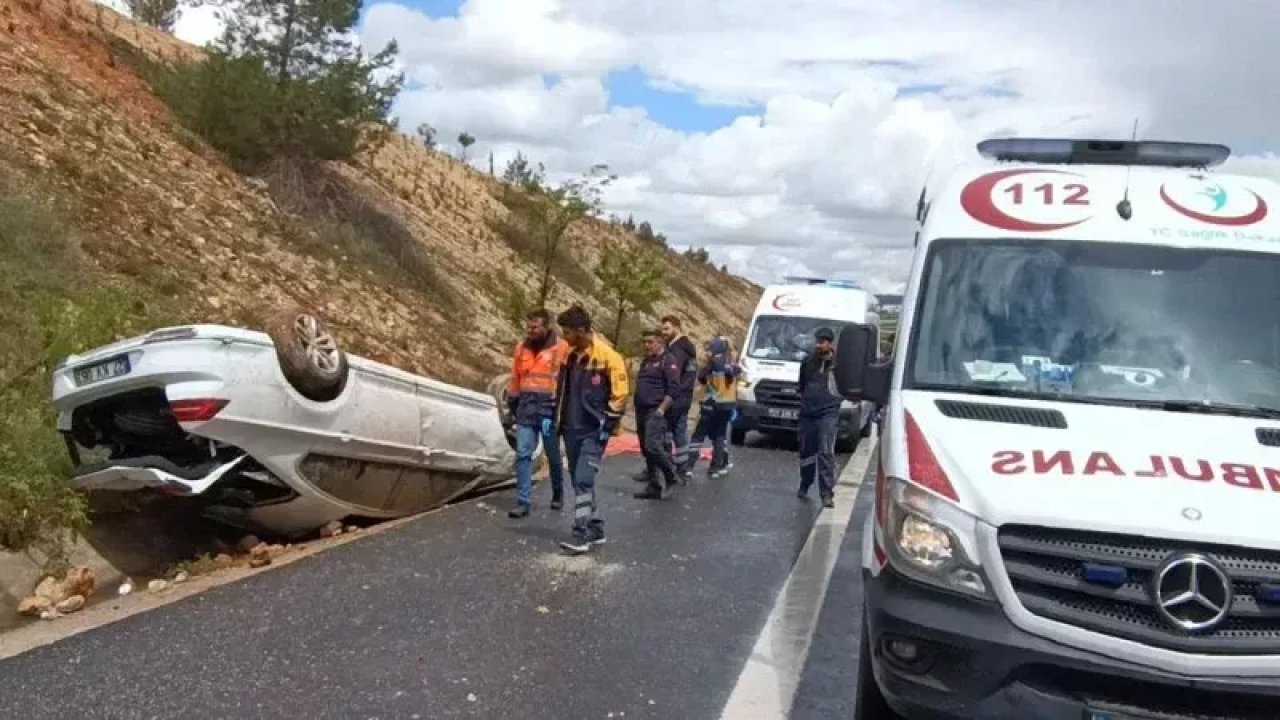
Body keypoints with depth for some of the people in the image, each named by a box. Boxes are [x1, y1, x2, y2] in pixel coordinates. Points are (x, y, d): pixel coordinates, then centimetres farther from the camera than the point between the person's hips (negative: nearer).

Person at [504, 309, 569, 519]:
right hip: (526, 409, 4)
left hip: (550, 409, -4)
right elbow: (515, 380, 15)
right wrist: (512, 406, 16)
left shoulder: (561, 348, -8)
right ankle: (523, 502, 1)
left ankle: (558, 494, 32)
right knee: (523, 454, -3)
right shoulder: (521, 347, 8)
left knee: (553, 456, 11)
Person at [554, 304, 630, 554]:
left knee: (583, 480, -14)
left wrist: (608, 426, -13)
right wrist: (559, 420, 15)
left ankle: (582, 534, -9)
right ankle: (595, 529, 22)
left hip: (593, 431, -8)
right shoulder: (570, 355, 8)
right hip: (572, 429, 8)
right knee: (579, 482, 11)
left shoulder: (607, 355, -14)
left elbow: (620, 392, -13)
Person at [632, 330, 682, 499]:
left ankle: (671, 477, -2)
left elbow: (673, 389, -16)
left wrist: (661, 409, -21)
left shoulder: (668, 362, -7)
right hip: (642, 412, 9)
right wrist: (637, 410, 18)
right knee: (646, 449, 9)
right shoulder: (646, 362, 20)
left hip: (656, 412, -9)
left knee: (653, 446, -19)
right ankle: (653, 486, 14)